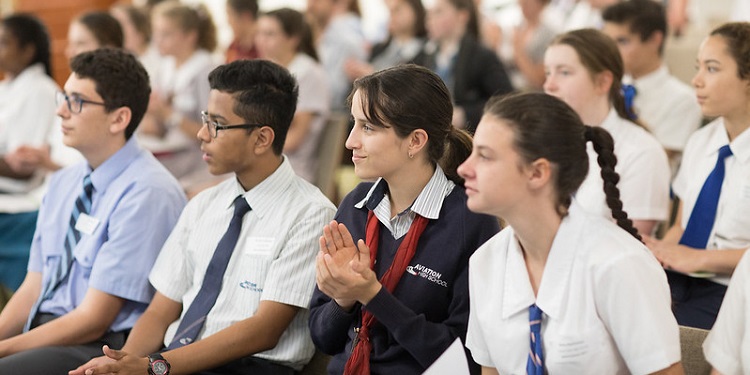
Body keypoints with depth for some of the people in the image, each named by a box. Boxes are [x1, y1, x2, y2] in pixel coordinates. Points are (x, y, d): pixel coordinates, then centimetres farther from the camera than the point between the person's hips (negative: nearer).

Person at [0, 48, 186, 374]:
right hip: (45, 330, 8)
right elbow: (32, 289, 13)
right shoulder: (63, 183, 14)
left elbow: (93, 320, -13)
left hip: (102, 347, -8)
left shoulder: (146, 194, -13)